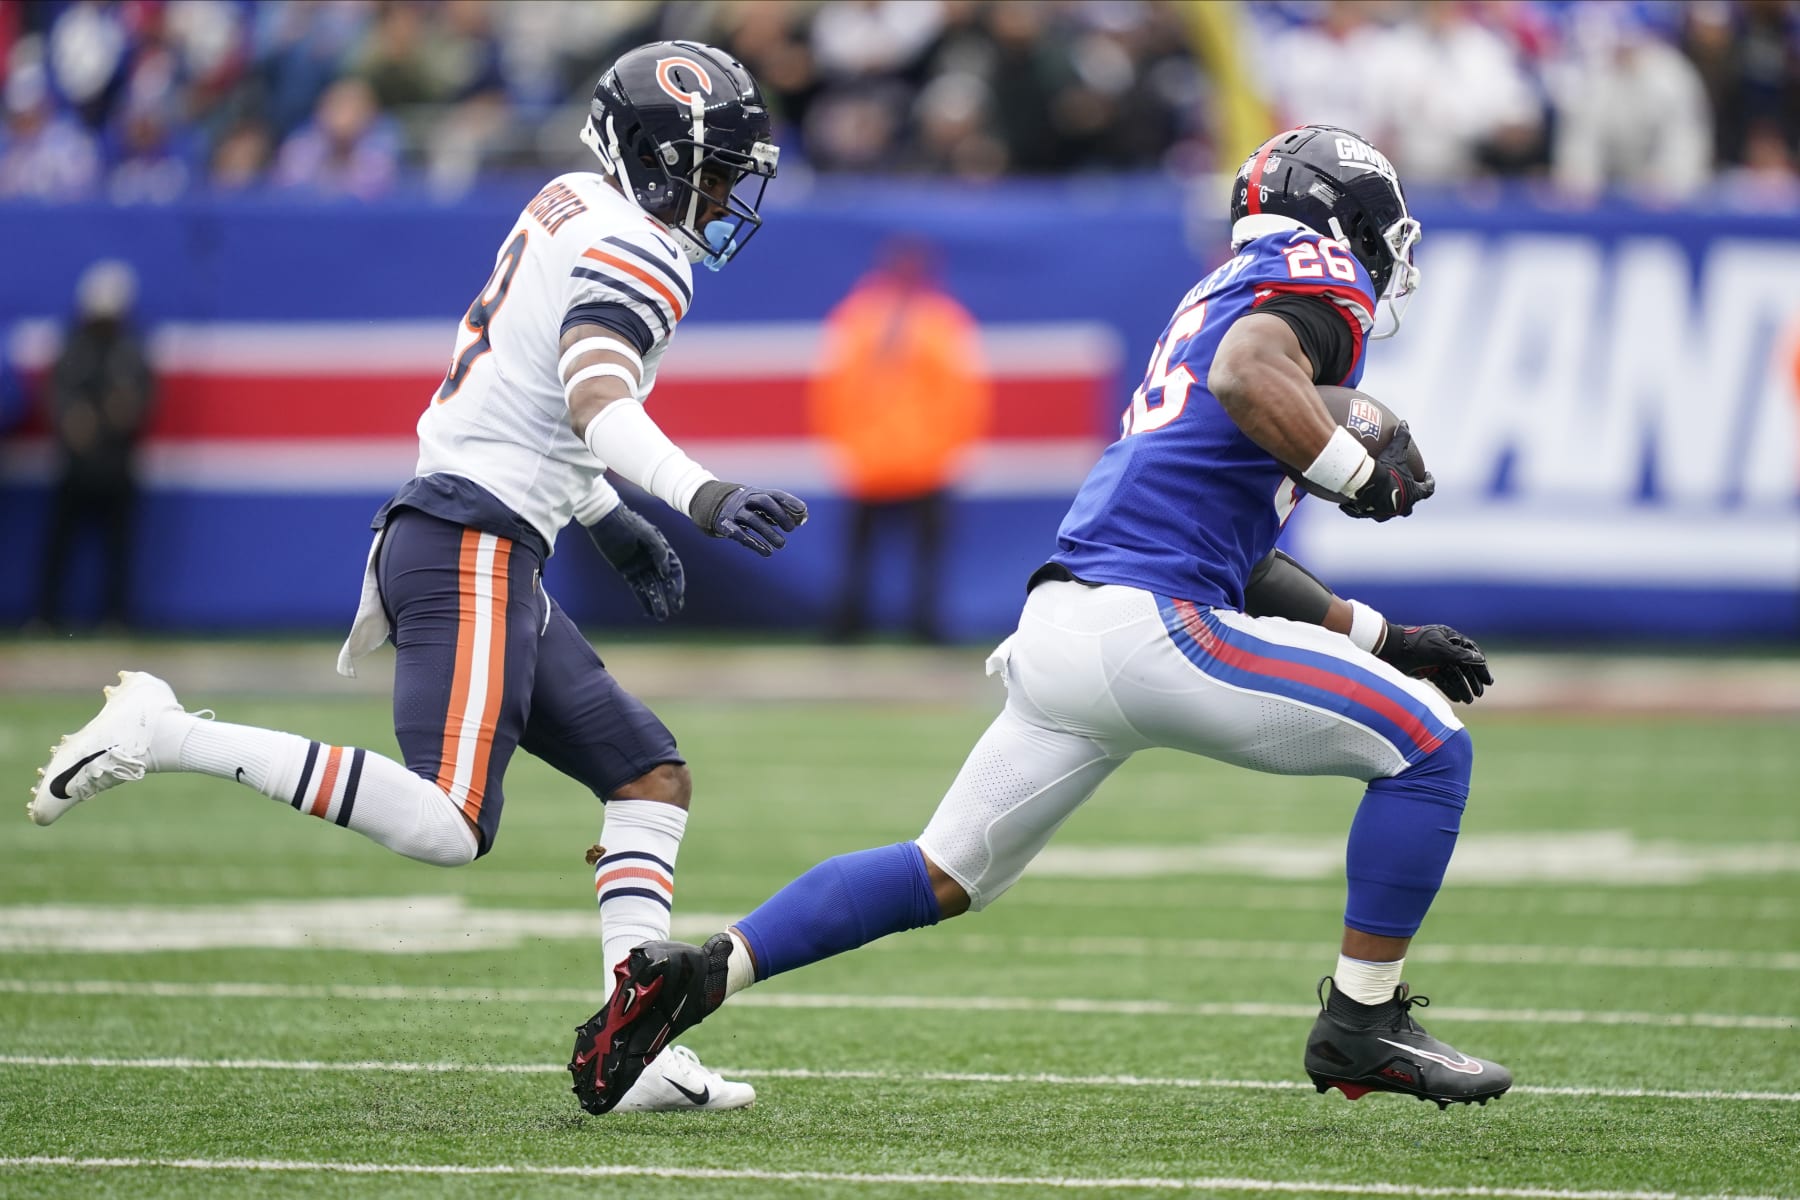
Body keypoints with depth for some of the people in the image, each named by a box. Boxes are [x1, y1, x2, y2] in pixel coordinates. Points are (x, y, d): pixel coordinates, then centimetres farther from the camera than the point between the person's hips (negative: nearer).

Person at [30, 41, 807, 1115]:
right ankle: (169, 736, -17)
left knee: (653, 777, 9)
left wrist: (608, 521, 35)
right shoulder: (640, 252, -10)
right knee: (449, 828, -21)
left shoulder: (572, 210, 19)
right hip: (473, 547, -11)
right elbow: (597, 402, -28)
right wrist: (702, 495, -42)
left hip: (497, 559, 11)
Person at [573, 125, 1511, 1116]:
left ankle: (699, 971, 9)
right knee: (1426, 750, -1)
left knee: (944, 876, 16)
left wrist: (1382, 638, 30)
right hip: (1149, 622, -9)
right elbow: (1248, 375, -22)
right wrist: (1363, 477, -11)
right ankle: (1364, 1024, 2)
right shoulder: (1320, 273, 3)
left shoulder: (1223, 295, 30)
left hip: (1059, 626, 9)